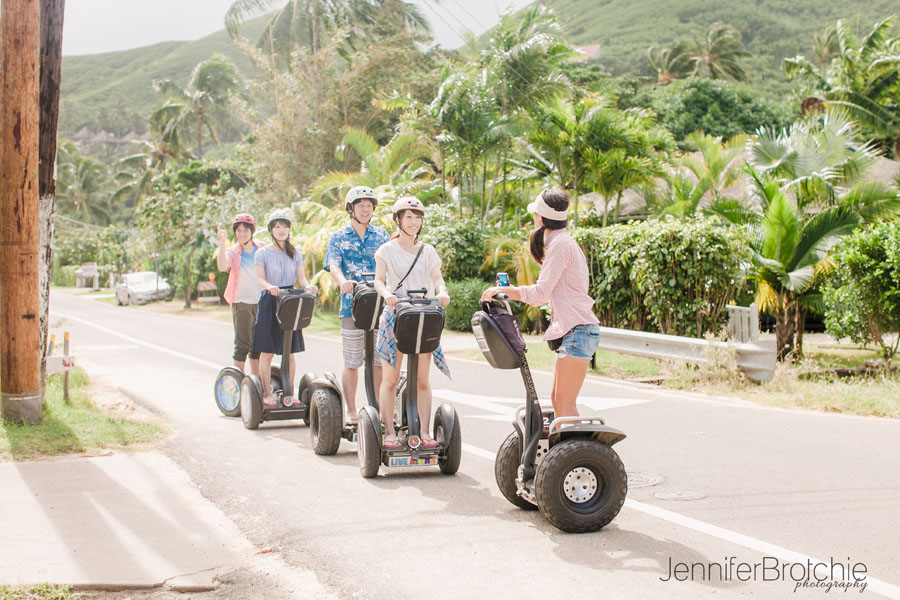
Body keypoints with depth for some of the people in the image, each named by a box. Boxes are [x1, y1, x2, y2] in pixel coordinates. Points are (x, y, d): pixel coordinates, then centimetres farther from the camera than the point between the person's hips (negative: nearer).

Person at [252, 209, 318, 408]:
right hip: (269, 303, -3)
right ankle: (267, 393, 7)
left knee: (290, 352, 4)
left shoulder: (295, 254, 10)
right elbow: (260, 279, -10)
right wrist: (270, 287, -32)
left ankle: (288, 393, 11)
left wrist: (308, 286, -21)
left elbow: (301, 278, 3)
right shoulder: (262, 253, 0)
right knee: (267, 352, -1)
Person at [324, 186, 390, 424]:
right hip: (352, 306, -2)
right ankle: (351, 412, 12)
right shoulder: (338, 237, 7)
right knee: (352, 362, 2)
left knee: (379, 361, 3)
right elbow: (333, 265, -8)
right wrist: (343, 281, -30)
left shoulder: (380, 235, 14)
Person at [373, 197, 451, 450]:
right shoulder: (387, 250, 3)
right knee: (390, 380, 0)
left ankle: (424, 432, 7)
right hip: (394, 317, -2)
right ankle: (389, 432, 6)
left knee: (422, 380, 2)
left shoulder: (428, 251, 12)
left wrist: (442, 292, -20)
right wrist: (387, 294, -30)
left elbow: (437, 277, 3)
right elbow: (378, 279, -8)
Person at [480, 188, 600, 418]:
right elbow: (547, 294, 22)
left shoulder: (560, 244, -13)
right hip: (571, 331, 10)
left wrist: (502, 289, -12)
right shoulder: (562, 242, 19)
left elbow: (540, 293, -19)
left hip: (578, 330, -10)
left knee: (565, 403, -9)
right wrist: (508, 291, 18)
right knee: (557, 399, 11)